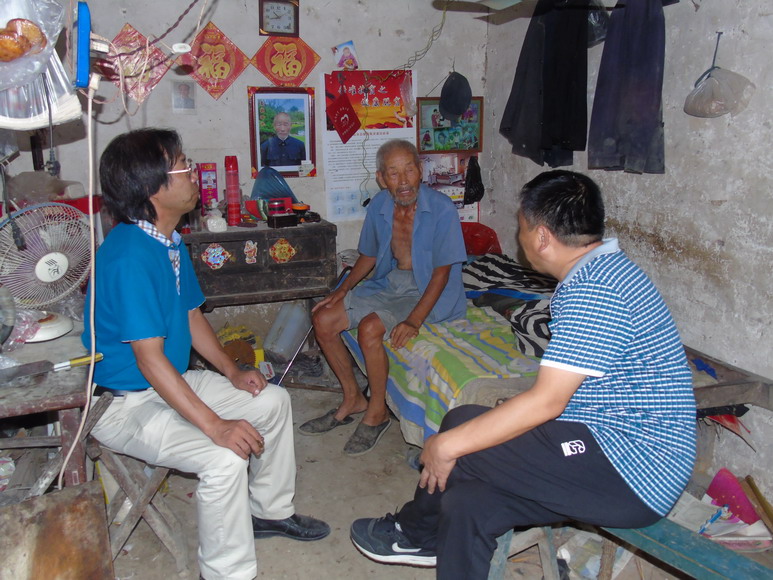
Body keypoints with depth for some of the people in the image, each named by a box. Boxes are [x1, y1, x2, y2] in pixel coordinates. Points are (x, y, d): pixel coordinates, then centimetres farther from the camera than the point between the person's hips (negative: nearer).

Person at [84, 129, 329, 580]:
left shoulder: (172, 243, 4)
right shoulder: (129, 257, -27)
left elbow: (191, 315, 13)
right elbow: (149, 358, -29)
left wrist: (233, 373, 3)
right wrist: (216, 426, -30)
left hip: (171, 380, 10)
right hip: (126, 402, -10)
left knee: (273, 401, 9)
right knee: (226, 459, -28)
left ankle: (270, 510, 26)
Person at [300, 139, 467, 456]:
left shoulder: (441, 209, -19)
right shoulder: (379, 206, -1)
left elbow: (442, 271, -18)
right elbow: (369, 255, 14)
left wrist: (414, 321, -27)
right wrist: (343, 289, -2)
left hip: (427, 291, -7)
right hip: (389, 283, 7)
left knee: (369, 329, -30)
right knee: (323, 320, -5)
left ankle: (377, 412, -6)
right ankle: (353, 399, 11)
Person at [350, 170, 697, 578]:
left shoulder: (592, 289, -23)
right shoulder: (607, 268, 11)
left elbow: (546, 402, -25)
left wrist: (448, 445, -17)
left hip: (632, 477, -9)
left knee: (460, 423, -9)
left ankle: (415, 531, 17)